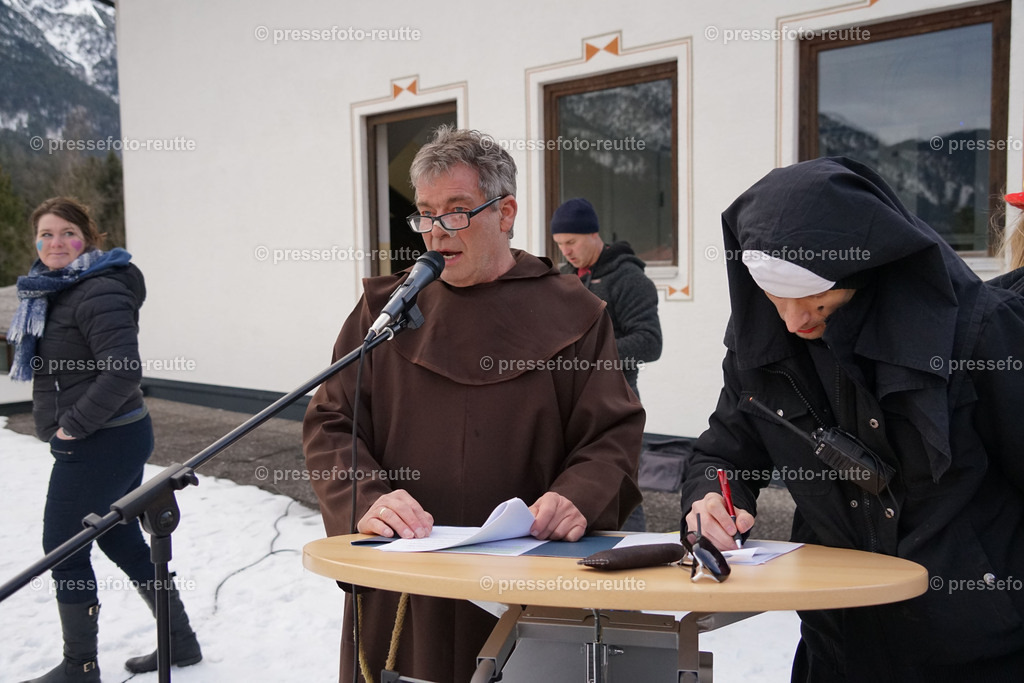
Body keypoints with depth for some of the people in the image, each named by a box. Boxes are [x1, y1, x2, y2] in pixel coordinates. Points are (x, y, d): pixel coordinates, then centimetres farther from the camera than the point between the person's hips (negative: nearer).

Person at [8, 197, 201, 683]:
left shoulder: (99, 293, -18)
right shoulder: (52, 289, 13)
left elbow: (123, 371, -27)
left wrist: (74, 424, -20)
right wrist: (67, 424, 13)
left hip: (100, 445, -10)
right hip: (114, 441, 10)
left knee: (64, 550, 1)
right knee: (121, 541, 17)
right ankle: (181, 642, 29)